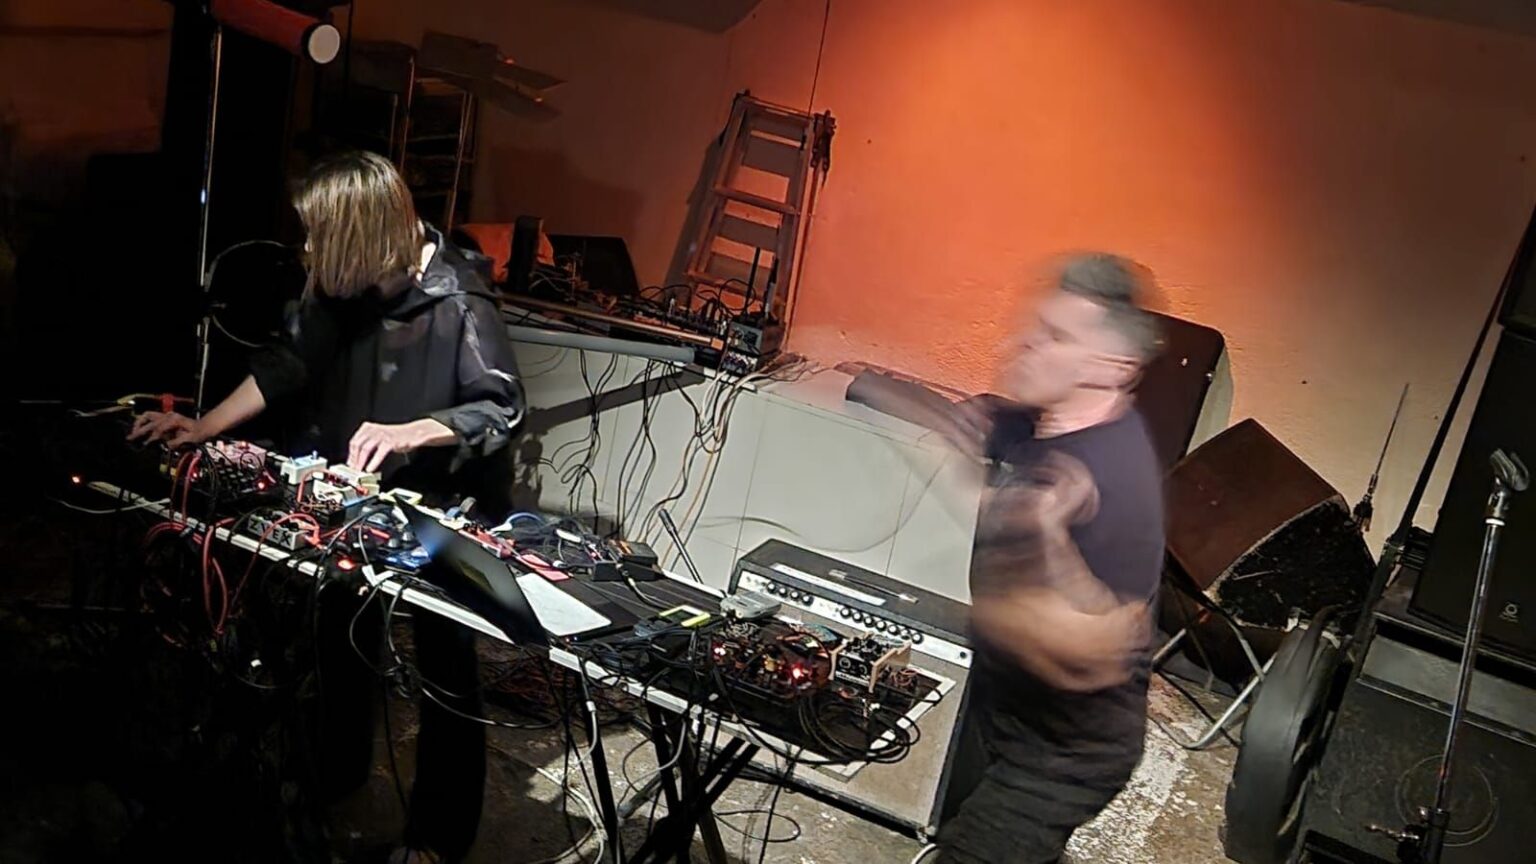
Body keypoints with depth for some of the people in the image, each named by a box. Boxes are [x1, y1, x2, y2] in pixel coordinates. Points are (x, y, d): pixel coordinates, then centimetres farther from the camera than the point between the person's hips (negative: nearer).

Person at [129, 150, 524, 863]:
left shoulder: (457, 302, -23)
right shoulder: (342, 286, -4)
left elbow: (501, 409, -21)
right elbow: (288, 367, 3)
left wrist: (407, 433, -32)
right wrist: (204, 426, -4)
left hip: (437, 508, -6)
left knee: (444, 670, 5)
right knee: (342, 640, 22)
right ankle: (335, 777, 46)